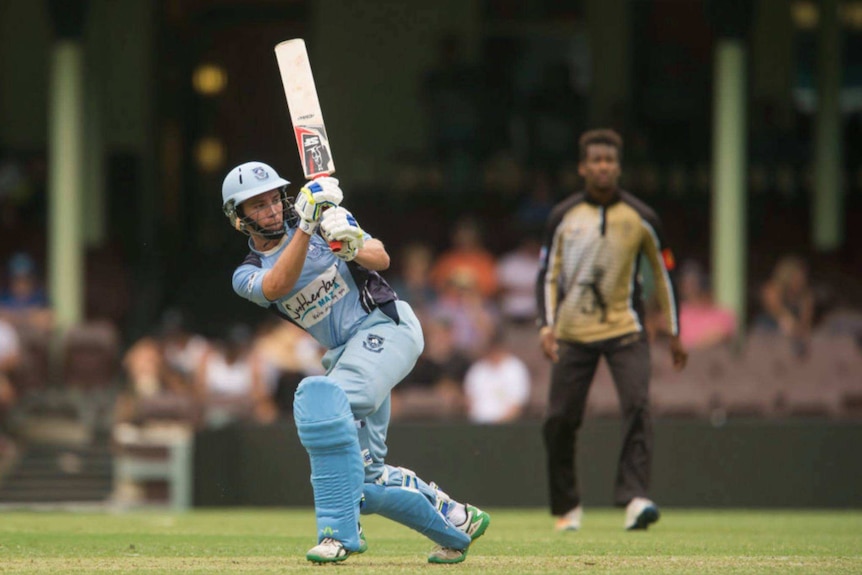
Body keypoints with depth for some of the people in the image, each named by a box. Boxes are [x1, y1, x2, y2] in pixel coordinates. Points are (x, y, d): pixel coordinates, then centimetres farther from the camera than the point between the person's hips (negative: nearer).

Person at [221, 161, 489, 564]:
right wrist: (306, 225, -25)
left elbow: (382, 259, -5)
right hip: (346, 355, 6)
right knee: (366, 478, 2)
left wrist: (353, 247, -27)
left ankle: (339, 530, -32)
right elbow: (278, 286, -16)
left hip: (386, 325, -6)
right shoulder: (248, 276, 7)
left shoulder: (323, 221, 3)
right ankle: (457, 522, 23)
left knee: (321, 396, -31)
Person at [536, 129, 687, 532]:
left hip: (625, 330, -1)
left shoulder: (640, 218, 0)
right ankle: (567, 506, 15)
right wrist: (547, 325, -10)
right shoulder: (564, 217, 2)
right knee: (560, 419, -1)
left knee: (637, 406, -19)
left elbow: (664, 273, 9)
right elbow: (547, 275, 4)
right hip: (572, 333, 1)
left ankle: (634, 498, -24)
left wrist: (674, 335, 10)